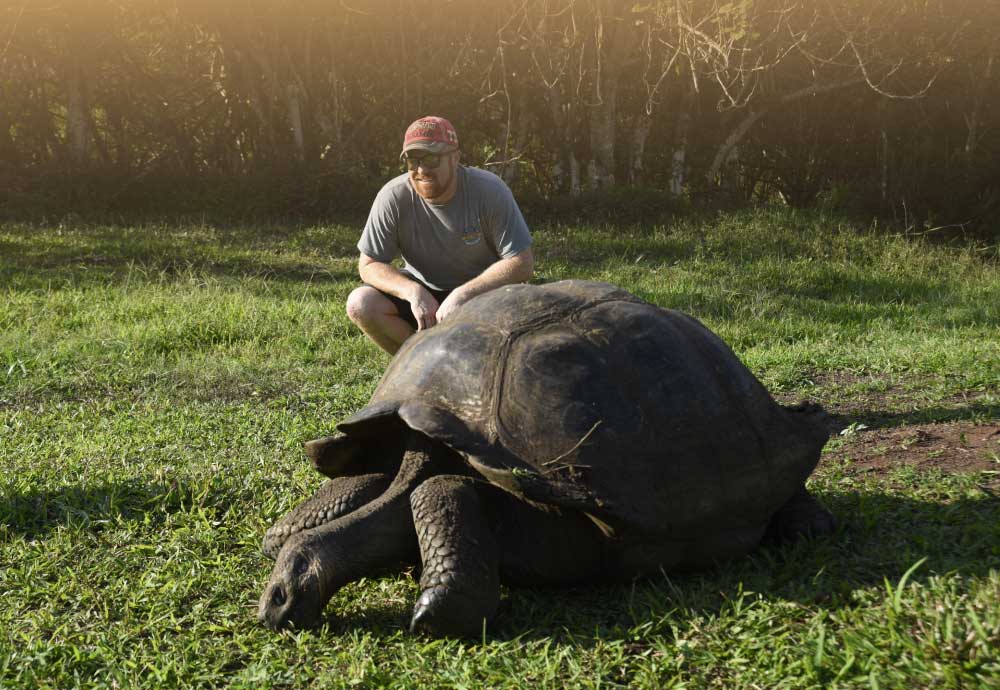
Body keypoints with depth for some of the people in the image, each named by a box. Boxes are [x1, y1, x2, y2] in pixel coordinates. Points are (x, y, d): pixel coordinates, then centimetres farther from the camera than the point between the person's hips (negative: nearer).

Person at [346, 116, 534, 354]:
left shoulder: (490, 191, -20)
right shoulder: (393, 197, -17)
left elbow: (522, 263, -21)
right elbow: (368, 265, -12)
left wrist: (462, 295, -31)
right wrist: (413, 291, -32)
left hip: (482, 289, -1)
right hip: (422, 290, 2)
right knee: (360, 304, -23)